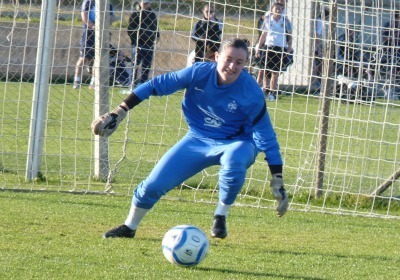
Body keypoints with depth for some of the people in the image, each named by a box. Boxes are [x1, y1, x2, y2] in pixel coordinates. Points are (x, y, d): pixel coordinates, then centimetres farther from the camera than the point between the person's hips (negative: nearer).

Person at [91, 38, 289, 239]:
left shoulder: (252, 93, -25)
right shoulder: (200, 72, -20)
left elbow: (267, 138, -18)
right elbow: (156, 85, -11)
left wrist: (278, 182, -20)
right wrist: (118, 114, -11)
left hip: (235, 143, -3)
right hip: (198, 139, 3)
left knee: (234, 161, -39)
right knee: (153, 184, -1)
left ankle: (221, 216, -11)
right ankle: (129, 227, 29)